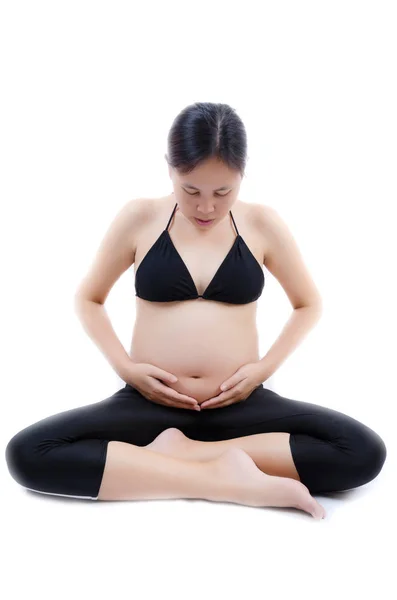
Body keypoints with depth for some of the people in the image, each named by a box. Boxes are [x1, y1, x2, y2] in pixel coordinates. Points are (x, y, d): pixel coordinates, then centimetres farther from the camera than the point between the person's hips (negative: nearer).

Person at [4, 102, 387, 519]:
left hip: (239, 404, 1)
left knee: (363, 452, -24)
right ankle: (229, 481, -24)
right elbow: (88, 299, 11)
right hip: (149, 401, 0)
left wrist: (266, 366, -2)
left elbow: (309, 304, 14)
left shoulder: (262, 223, 1)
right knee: (28, 454, -26)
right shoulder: (139, 218, -1)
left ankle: (179, 452, -17)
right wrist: (124, 367, -5)